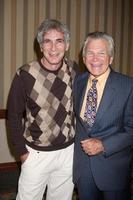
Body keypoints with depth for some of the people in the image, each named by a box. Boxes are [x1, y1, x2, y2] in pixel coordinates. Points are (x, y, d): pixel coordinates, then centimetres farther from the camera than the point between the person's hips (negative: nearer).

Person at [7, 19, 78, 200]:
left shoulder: (73, 70, -5)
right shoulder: (25, 75, -16)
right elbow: (14, 115, -6)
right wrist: (21, 150, -5)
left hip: (68, 151, 3)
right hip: (36, 154, -3)